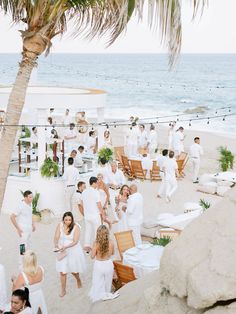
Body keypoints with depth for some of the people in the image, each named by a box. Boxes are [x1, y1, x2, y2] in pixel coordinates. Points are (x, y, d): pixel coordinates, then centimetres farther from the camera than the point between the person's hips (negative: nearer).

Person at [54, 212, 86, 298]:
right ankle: (63, 290, 19)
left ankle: (78, 279, 48)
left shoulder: (76, 227, -17)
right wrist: (56, 245, -32)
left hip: (74, 251, -2)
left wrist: (65, 247, -32)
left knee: (73, 270, 14)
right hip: (62, 251, 2)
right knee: (62, 271, 2)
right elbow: (56, 237, -11)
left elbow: (75, 241, -20)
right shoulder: (60, 225, -9)